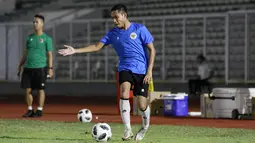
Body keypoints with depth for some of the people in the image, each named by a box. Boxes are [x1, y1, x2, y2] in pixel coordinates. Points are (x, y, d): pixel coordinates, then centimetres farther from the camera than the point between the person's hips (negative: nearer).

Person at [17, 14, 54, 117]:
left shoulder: (46, 38, 1)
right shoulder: (30, 37, 14)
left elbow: (49, 54, -1)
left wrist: (50, 68, -8)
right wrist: (20, 66, 16)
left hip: (40, 68, -5)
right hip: (28, 67, 5)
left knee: (40, 89, -1)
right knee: (28, 89, 3)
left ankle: (40, 110, 6)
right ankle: (30, 110, 12)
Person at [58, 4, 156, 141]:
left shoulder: (139, 29, -5)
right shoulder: (113, 33, 7)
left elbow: (152, 50, -3)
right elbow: (97, 46, 6)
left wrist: (149, 71, -11)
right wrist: (75, 50, -4)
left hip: (142, 70, -2)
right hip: (125, 68, 2)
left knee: (142, 105, -7)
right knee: (124, 93, -27)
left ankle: (145, 128, 25)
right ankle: (128, 130, -22)